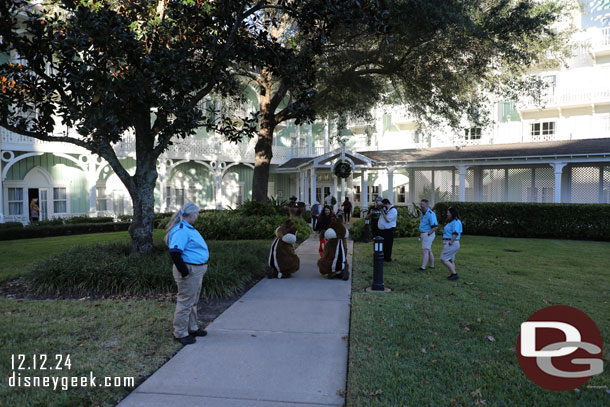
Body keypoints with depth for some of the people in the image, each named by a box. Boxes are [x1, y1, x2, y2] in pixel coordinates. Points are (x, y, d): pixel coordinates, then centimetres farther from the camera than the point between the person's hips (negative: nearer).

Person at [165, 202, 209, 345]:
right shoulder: (181, 230, -21)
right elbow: (174, 252, -28)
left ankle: (192, 328, 35)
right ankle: (180, 333, 13)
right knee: (185, 302, 1)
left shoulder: (187, 227, 13)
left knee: (193, 301, 21)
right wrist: (184, 272, -23)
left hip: (197, 270, 11)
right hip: (189, 271, -11)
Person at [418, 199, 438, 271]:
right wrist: (420, 234, 13)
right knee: (429, 250, 16)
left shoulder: (430, 214, -19)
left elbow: (435, 226, -22)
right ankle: (432, 265, 27)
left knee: (425, 251, -11)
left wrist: (428, 234, -20)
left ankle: (423, 267, -12)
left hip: (428, 235, -9)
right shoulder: (423, 213, 10)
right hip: (423, 234, 9)